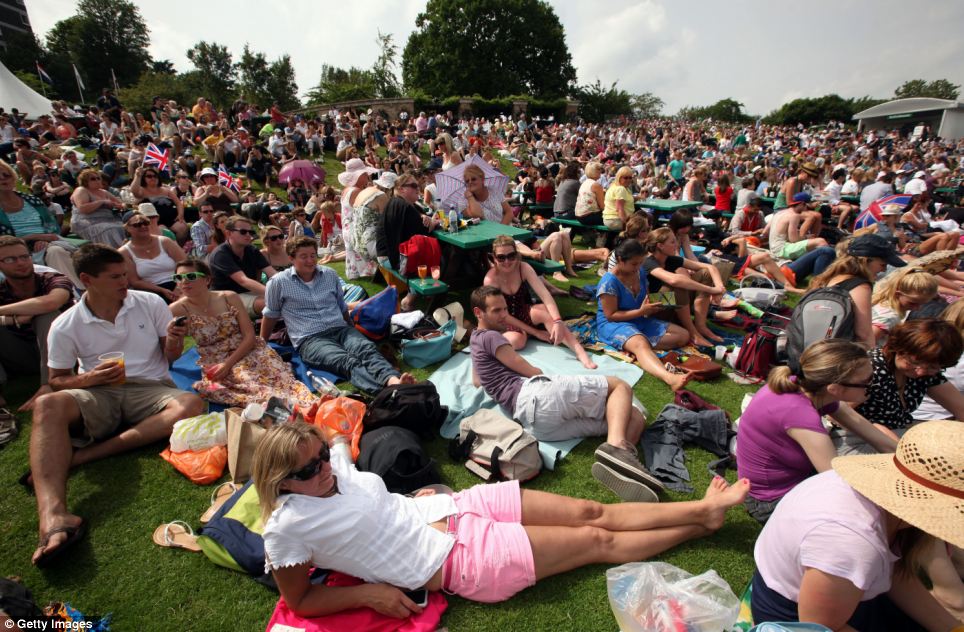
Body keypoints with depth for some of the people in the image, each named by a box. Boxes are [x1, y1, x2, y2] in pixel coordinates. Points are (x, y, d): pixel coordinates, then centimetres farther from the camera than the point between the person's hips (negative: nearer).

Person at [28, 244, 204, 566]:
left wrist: (173, 343, -15)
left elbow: (171, 356, 9)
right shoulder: (65, 326, 3)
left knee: (191, 404, -32)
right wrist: (89, 379, -13)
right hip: (99, 395, 0)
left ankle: (82, 455, -29)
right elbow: (57, 381, 9)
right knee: (48, 405, -32)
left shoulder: (151, 303, 4)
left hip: (151, 390, 0)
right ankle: (54, 518, -47)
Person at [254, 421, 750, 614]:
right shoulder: (287, 528, -14)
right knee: (597, 542, 0)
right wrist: (367, 593, -13)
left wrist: (415, 495, 8)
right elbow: (300, 601, -3)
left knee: (590, 512, 4)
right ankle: (702, 524, 18)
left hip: (456, 507, 6)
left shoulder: (334, 459, 2)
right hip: (462, 560, -5)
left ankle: (704, 509, 18)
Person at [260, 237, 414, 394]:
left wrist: (354, 333, 30)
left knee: (367, 348, -32)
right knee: (347, 361, -36)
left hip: (340, 329, 4)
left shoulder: (331, 275, 14)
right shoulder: (278, 282, 4)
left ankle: (393, 381, -61)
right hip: (310, 339, -4)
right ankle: (389, 392, -62)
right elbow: (270, 315, 19)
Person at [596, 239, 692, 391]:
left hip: (640, 321, 9)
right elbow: (611, 315, -19)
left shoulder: (640, 272, 5)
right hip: (613, 324, -9)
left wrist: (652, 308, -4)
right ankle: (670, 378, -69)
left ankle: (640, 346, -25)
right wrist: (641, 311, -23)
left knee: (683, 335, -2)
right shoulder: (609, 282, -17)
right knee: (640, 344, -41)